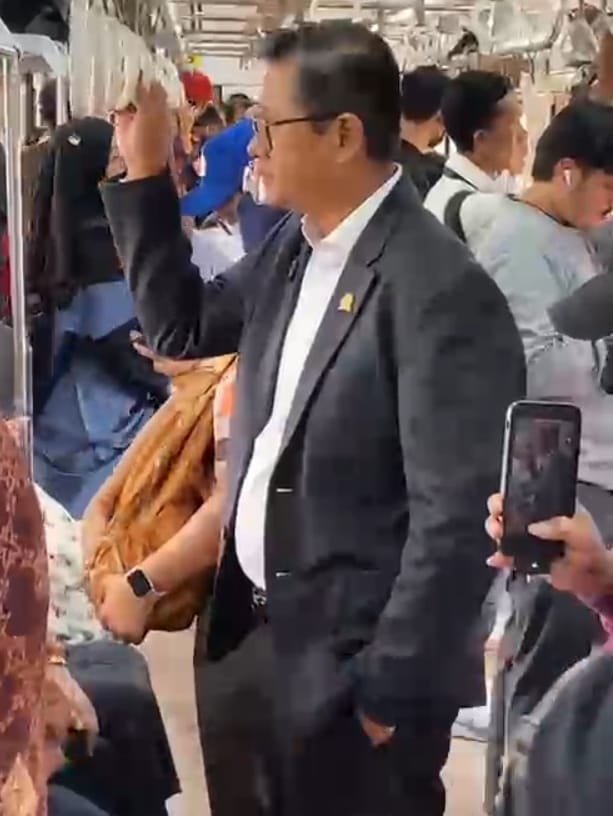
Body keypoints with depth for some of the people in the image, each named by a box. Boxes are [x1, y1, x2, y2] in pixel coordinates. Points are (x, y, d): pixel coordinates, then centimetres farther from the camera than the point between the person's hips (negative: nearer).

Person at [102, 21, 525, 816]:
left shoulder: (442, 293, -22)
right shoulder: (292, 245, 3)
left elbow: (455, 520, -22)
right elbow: (183, 328, 15)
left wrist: (390, 692, -16)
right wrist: (144, 173, 4)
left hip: (349, 664, -8)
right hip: (250, 631, 8)